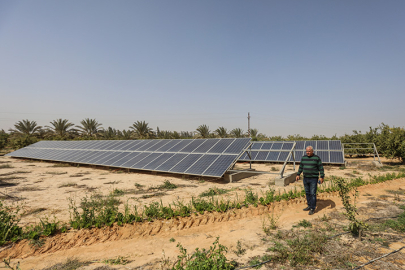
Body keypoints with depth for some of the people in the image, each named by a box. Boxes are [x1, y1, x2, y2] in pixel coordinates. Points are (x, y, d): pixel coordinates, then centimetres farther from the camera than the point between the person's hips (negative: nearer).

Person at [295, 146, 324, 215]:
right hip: (305, 178, 5)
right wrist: (298, 175, 7)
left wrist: (321, 177, -11)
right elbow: (301, 167, 12)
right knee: (307, 193, 11)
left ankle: (313, 209, 3)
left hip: (313, 179, -5)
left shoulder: (317, 158, -8)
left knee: (313, 194, -4)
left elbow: (321, 168, -7)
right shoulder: (303, 158, 6)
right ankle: (309, 206, 24)